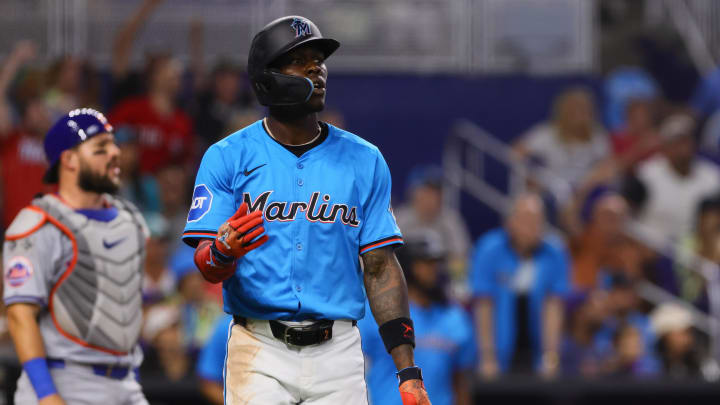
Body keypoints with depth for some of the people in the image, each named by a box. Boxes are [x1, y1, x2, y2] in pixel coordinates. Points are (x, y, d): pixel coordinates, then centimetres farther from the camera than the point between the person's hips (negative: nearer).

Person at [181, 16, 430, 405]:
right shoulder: (227, 158, 2)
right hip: (259, 352, -2)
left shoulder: (363, 161, 9)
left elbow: (380, 268, 8)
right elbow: (207, 265, -4)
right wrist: (223, 250, -30)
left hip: (337, 356, 2)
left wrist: (408, 371, 0)